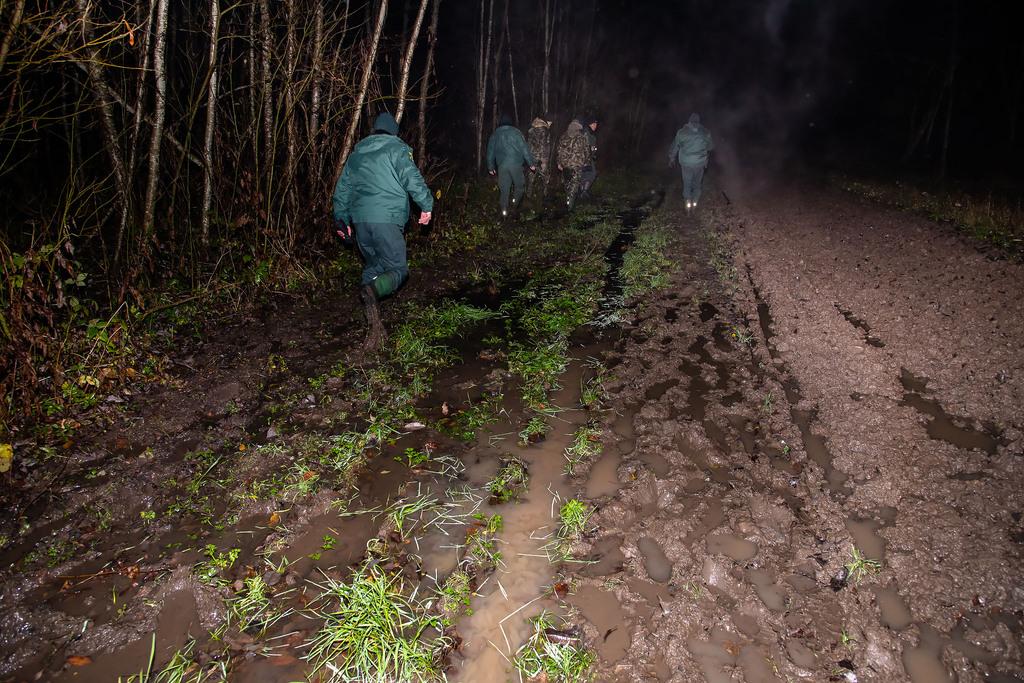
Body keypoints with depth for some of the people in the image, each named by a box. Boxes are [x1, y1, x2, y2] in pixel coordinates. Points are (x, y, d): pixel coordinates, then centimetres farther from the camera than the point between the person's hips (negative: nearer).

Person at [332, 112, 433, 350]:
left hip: (359, 220, 6)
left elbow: (342, 189, 24)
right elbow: (412, 178, -11)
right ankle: (373, 290, -34)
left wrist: (342, 221, 30)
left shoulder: (356, 154, 22)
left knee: (373, 266, 16)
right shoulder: (397, 149, 4)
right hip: (387, 219, -6)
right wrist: (426, 205, -4)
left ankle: (375, 327, 8)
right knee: (397, 269, -1)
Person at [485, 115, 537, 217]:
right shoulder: (516, 132, 2)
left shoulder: (494, 134, 12)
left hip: (501, 166, 3)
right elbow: (524, 148, -3)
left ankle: (504, 211, 6)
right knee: (519, 185, 15)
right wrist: (531, 163, 0)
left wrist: (491, 167, 24)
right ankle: (515, 201, 1)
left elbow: (490, 152, 16)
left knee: (504, 189, 8)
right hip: (516, 164, -3)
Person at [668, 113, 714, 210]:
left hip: (686, 163, -1)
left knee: (687, 183, 16)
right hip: (700, 163, 1)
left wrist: (671, 159, 15)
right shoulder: (706, 132, -5)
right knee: (697, 183, 19)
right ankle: (695, 202, 27)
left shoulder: (681, 132, -9)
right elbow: (711, 146, 10)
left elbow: (675, 147, 0)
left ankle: (688, 202, 19)